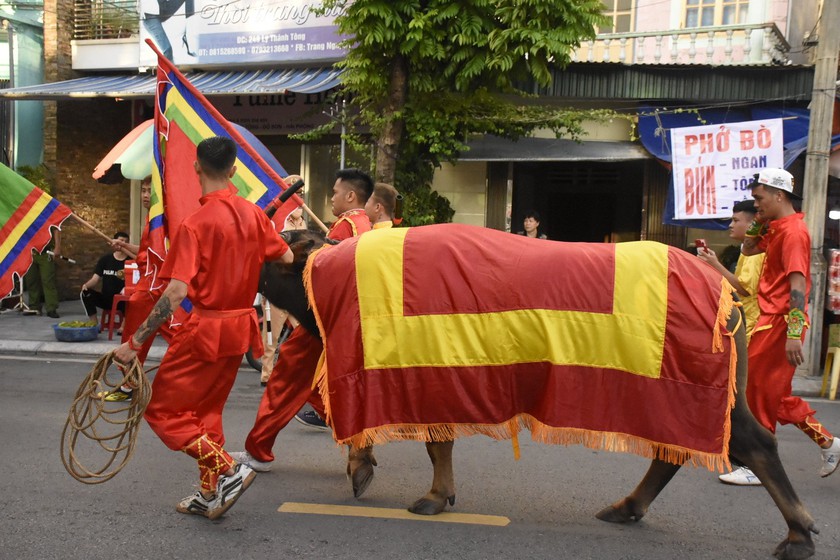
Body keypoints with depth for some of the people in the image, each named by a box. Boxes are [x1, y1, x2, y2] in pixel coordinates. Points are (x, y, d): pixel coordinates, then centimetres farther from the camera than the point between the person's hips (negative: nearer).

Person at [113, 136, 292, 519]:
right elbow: (286, 258, 12)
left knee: (162, 410, 5)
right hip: (241, 326, 7)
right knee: (207, 409, 21)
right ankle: (211, 493, 26)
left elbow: (176, 292, -24)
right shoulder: (254, 214, 1)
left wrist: (134, 343, -20)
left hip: (205, 328, -7)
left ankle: (228, 470, -5)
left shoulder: (195, 224, -17)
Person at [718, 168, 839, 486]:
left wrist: (793, 333, -27)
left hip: (780, 322, -10)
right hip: (770, 320, 10)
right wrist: (760, 221, 12)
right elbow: (748, 249, 29)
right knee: (774, 394, 15)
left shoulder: (793, 232, -14)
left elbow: (798, 284, -22)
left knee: (762, 393, -3)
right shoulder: (777, 229, 14)